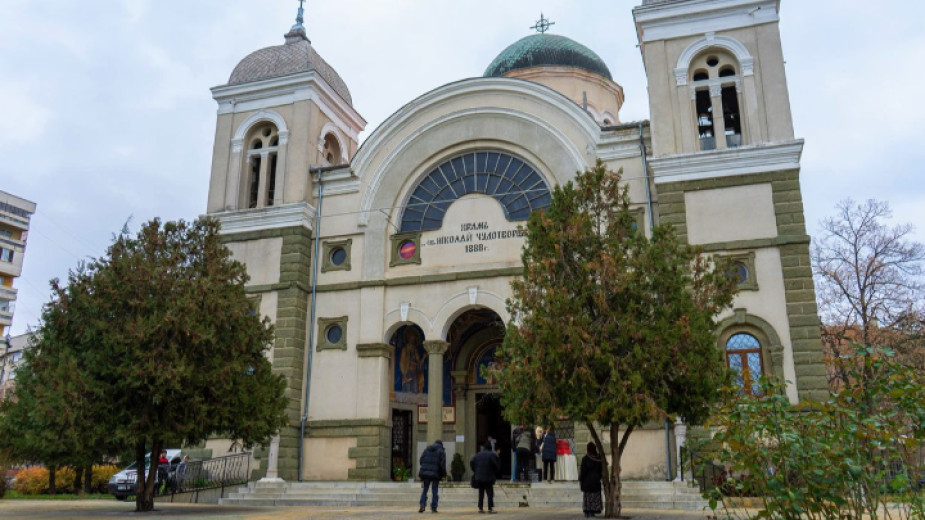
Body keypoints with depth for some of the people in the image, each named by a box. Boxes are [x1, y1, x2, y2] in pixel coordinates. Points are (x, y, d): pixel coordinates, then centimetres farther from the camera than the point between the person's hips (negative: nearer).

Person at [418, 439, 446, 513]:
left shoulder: (427, 450, 11)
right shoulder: (441, 451, -1)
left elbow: (421, 460, 8)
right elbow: (443, 464, -8)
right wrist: (444, 474, 0)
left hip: (425, 473, 3)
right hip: (436, 474, -3)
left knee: (424, 490, 10)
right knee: (434, 491, 6)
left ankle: (422, 505, -3)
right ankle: (433, 508, 6)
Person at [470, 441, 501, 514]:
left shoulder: (478, 455, 8)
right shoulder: (492, 455, -8)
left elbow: (471, 462, 8)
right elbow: (497, 465, -10)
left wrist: (475, 471, 14)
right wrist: (496, 475, 5)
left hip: (479, 477, 5)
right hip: (488, 478, -5)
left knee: (481, 493, 12)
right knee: (490, 494, -1)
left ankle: (480, 508, 12)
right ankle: (490, 509, -6)